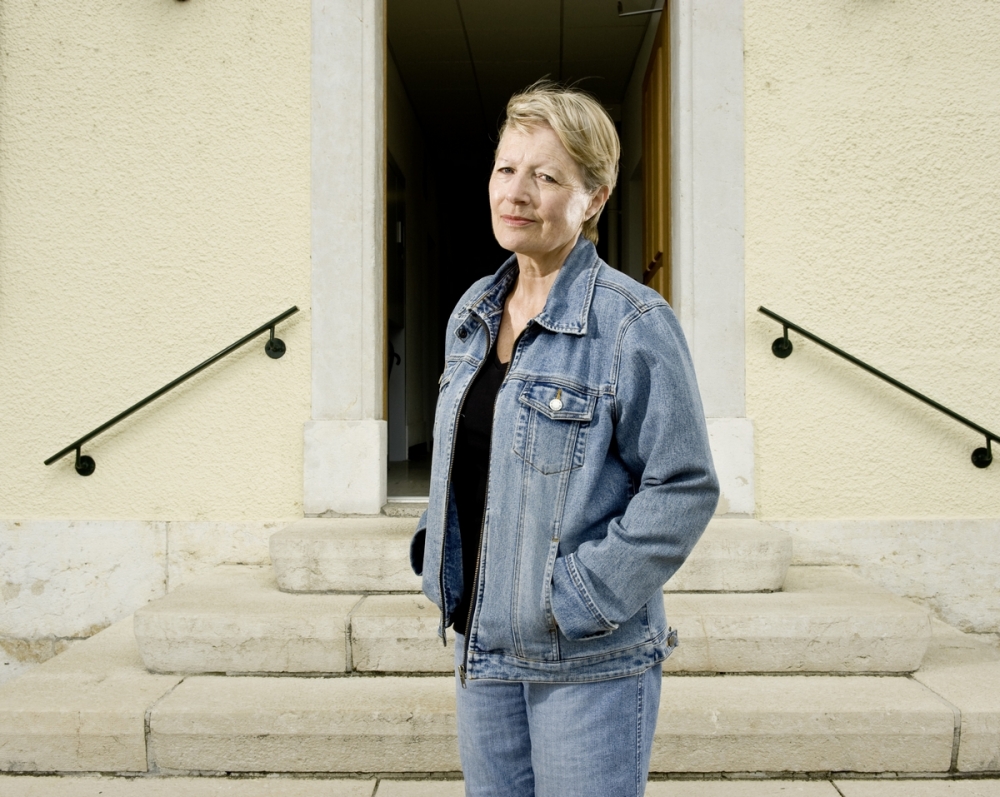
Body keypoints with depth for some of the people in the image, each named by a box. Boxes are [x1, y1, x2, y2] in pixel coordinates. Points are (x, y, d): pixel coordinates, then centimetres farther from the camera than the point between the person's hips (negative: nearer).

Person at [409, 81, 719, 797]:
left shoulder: (634, 323, -14)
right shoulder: (473, 315, 8)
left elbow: (684, 489, -14)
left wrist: (581, 599, -16)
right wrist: (439, 568, 7)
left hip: (591, 662, -6)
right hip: (482, 644, 7)